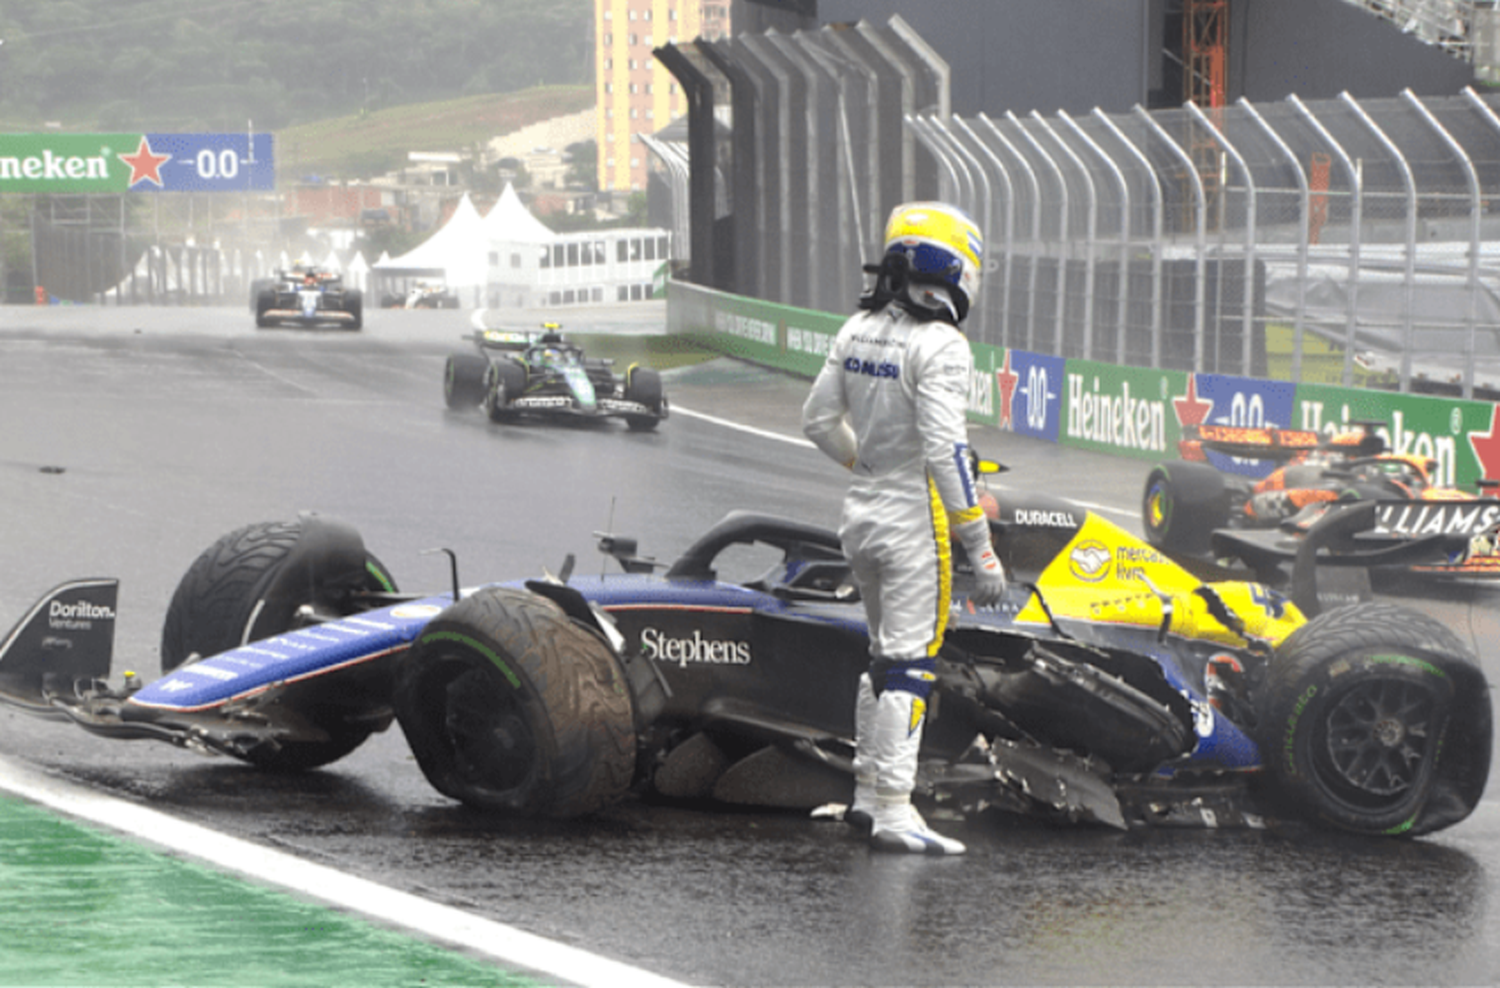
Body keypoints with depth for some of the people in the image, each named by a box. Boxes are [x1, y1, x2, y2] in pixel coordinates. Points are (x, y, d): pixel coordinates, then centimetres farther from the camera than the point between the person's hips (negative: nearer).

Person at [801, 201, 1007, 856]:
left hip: (861, 510, 8)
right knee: (909, 663, -5)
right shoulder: (938, 345, -17)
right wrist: (979, 545, -21)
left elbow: (819, 419, 14)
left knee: (887, 653, 20)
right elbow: (945, 450, -23)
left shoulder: (858, 330, 6)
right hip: (915, 518, -8)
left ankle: (868, 792, 25)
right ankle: (893, 812, -7)